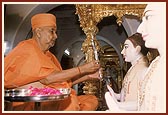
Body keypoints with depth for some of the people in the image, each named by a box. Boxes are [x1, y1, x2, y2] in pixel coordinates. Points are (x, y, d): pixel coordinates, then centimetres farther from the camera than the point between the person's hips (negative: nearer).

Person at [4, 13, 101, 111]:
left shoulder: (48, 55, 18)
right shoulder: (27, 50, -9)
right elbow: (47, 79, -20)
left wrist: (88, 75, 4)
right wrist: (82, 69, -16)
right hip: (27, 104, -9)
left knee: (92, 100, 0)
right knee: (70, 102, -32)